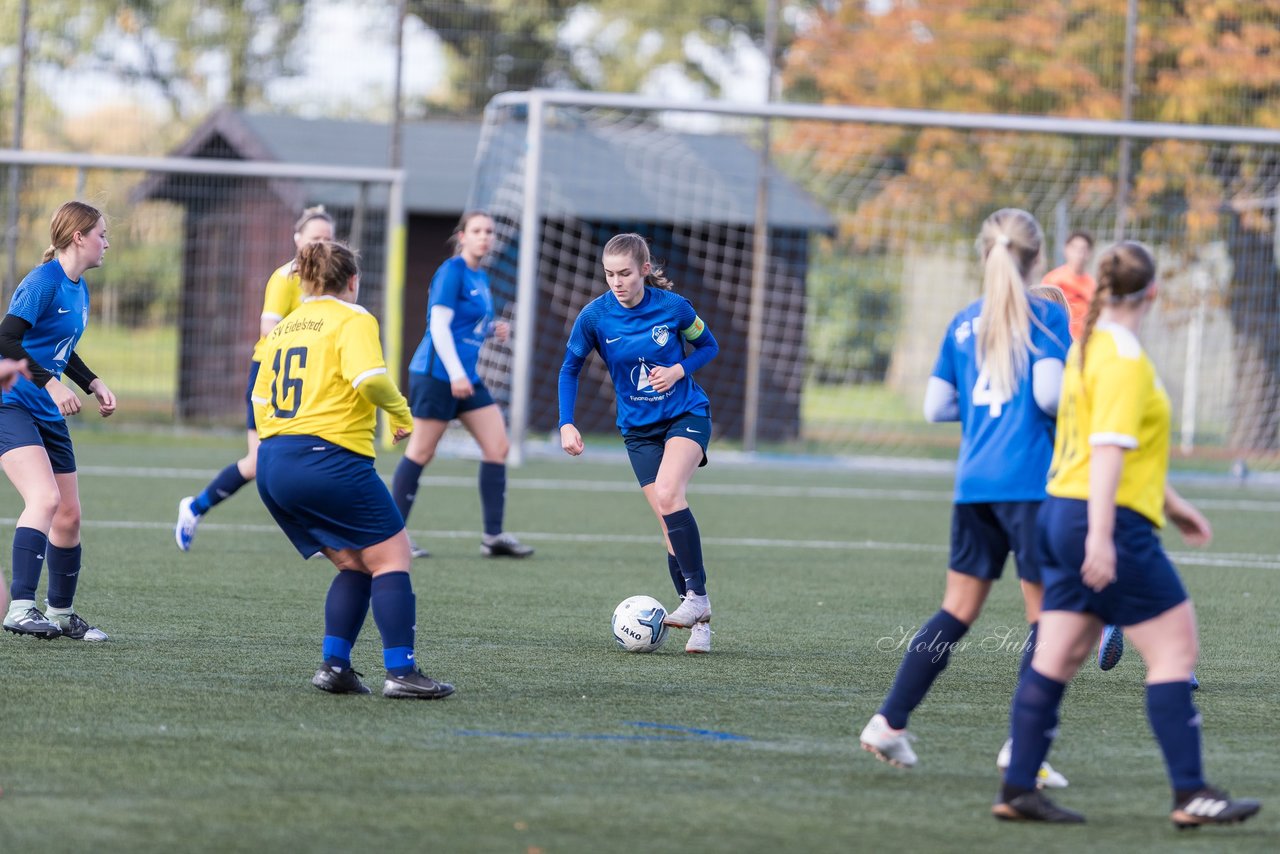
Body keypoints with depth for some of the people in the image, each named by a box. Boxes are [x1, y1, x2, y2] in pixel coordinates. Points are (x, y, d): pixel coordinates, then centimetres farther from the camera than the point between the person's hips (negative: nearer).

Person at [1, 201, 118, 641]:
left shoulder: (79, 289, 12)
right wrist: (50, 382, -28)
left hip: (48, 415, 9)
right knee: (45, 497, -27)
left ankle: (61, 613, 26)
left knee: (69, 516, 11)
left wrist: (93, 384, 14)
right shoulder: (42, 282, -15)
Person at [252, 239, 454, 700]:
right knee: (392, 557, 0)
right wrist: (401, 412, -3)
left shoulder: (284, 327, 19)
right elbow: (369, 378, -20)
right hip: (329, 459, -8)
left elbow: (260, 396, 22)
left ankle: (334, 665, 6)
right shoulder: (353, 320, -4)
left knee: (355, 565, 16)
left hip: (272, 466, 8)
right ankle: (400, 671, -9)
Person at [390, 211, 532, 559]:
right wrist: (456, 374, -22)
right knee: (421, 452, -4)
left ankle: (494, 536, 5)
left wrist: (494, 329, 5)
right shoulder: (452, 272, -11)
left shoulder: (481, 277, 14)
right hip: (438, 373, -9)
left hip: (466, 376, 9)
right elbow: (439, 325, -17)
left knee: (498, 446, 3)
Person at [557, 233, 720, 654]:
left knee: (667, 493, -28)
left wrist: (680, 370, -14)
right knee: (669, 523, -3)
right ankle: (700, 620, 4)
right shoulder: (595, 315, -10)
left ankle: (697, 594, -22)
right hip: (639, 428, 3)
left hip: (687, 414, -2)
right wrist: (566, 424, -7)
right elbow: (570, 369, 3)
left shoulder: (672, 307, -13)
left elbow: (708, 346, 4)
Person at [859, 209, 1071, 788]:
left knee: (958, 610, 12)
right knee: (1048, 615, 1)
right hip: (1030, 484, -6)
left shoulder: (965, 322, 11)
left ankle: (890, 721, 7)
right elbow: (1049, 393, -15)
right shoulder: (1047, 317, -5)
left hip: (974, 481, 6)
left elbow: (936, 406, 11)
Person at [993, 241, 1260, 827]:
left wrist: (1170, 503, 31)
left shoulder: (1088, 348, 15)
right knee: (1175, 648, -4)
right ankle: (1190, 795, -5)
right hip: (1108, 523, -9)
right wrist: (1101, 536, -25)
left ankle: (1018, 790, 7)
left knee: (1056, 660, 8)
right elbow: (1108, 449, -21)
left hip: (1062, 515, 9)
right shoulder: (1125, 360, -14)